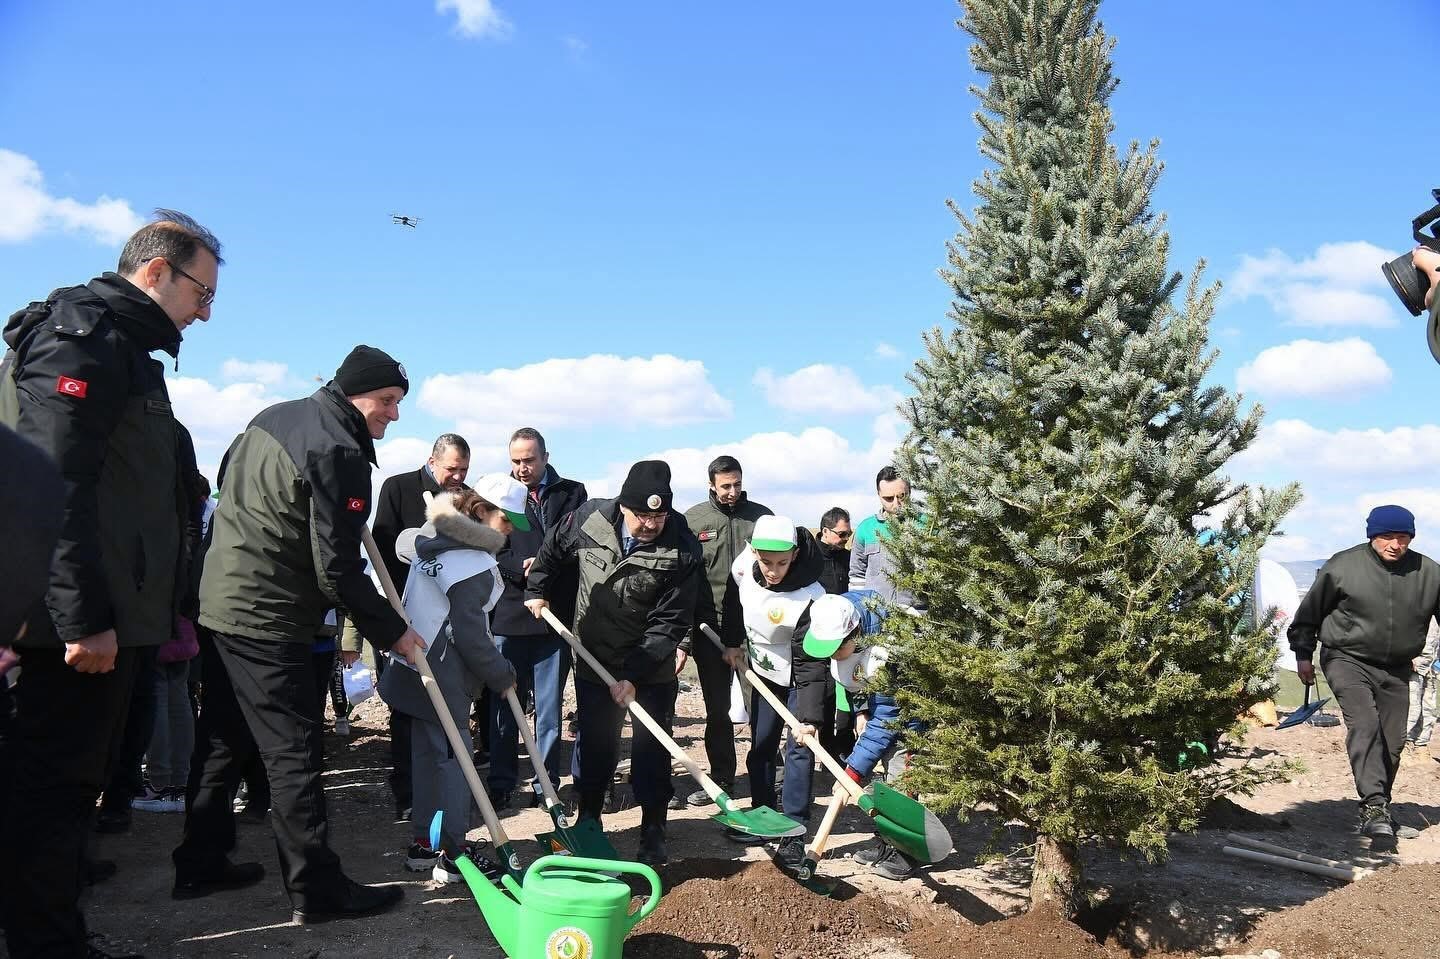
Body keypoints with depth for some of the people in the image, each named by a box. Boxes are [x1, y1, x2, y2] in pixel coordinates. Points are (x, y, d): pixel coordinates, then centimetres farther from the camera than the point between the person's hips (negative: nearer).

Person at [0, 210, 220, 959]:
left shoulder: (124, 348, 21)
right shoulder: (82, 333, -10)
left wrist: (164, 608, 22)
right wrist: (83, 617, -23)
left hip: (108, 611, 10)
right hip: (81, 620, -10)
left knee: (71, 786, 15)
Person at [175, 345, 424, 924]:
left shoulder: (273, 417, 11)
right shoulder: (339, 451, -18)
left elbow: (226, 481, 24)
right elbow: (338, 568, -19)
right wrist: (390, 631, -11)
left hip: (220, 601, 10)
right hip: (270, 621, -10)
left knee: (223, 742, 17)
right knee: (295, 752, -4)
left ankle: (199, 866, 28)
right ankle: (316, 889, 3)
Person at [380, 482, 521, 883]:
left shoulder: (430, 541, 8)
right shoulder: (474, 563, -18)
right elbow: (470, 635, -19)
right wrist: (502, 675, -6)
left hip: (414, 669, 9)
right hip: (442, 676, -9)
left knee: (426, 754, 15)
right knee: (454, 756, -1)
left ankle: (423, 845, 24)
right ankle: (453, 854, 4)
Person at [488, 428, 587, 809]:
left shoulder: (572, 493, 9)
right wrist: (524, 568, -14)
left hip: (556, 616, 0)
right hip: (507, 616, 0)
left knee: (550, 706, 7)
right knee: (504, 705, 5)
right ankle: (501, 784, 15)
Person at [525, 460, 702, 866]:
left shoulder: (683, 550, -23)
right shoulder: (589, 518, -15)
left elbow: (670, 623, -21)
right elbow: (552, 549, 9)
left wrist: (633, 675, -24)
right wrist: (536, 589, 14)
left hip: (652, 667, -2)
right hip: (594, 660, 2)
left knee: (651, 750, 2)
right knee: (595, 745, 13)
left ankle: (653, 832, 17)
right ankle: (588, 821, 31)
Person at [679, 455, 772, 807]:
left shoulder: (761, 516, 4)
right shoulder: (693, 519, 2)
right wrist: (684, 636, -3)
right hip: (710, 625, 0)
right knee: (717, 707, 8)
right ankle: (721, 777, 20)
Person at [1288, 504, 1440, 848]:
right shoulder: (1343, 566, -10)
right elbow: (1311, 611, 0)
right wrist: (1303, 653, 3)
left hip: (1396, 669, 4)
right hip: (1347, 659, -4)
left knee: (1392, 741, 8)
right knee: (1364, 723, -24)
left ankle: (1375, 813, 24)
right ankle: (1374, 806, -29)